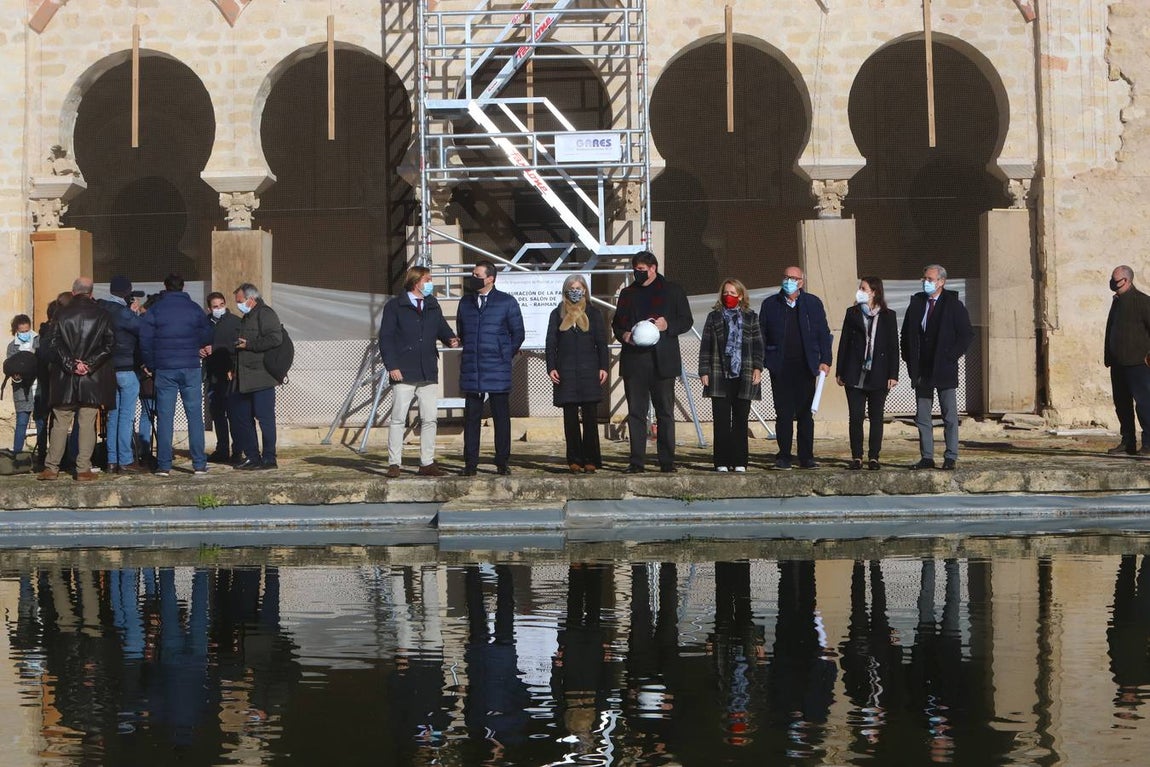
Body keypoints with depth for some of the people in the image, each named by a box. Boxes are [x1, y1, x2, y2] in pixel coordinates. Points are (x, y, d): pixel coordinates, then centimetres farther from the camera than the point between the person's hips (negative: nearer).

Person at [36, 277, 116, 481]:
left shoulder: (61, 314, 1)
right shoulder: (101, 315, 0)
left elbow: (55, 344, -5)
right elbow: (109, 344, -5)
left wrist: (71, 364, -6)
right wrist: (90, 363, -6)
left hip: (64, 379, 1)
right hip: (93, 379, -1)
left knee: (60, 424, 8)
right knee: (87, 424, 1)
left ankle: (51, 467, 9)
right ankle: (83, 469, 0)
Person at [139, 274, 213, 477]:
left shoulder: (155, 310, 0)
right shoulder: (194, 308, 3)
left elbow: (145, 340, -2)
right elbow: (207, 337, 6)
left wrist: (150, 365, 9)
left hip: (164, 369, 0)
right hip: (191, 368, 0)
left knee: (165, 416, 2)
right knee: (195, 415, 3)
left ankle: (164, 465, 0)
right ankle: (199, 464, 1)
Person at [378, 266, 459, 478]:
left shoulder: (433, 306, 13)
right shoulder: (395, 306, -2)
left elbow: (441, 327, 20)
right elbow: (385, 337, -4)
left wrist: (450, 338, -3)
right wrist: (391, 366, -12)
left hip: (428, 373, 5)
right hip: (403, 373, -5)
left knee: (430, 419, 5)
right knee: (398, 418, -2)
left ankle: (427, 463, 12)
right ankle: (394, 463, 4)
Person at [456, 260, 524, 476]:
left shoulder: (507, 302, 1)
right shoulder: (465, 303, 12)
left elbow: (518, 333, 5)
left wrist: (506, 356, 4)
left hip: (498, 370, -3)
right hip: (471, 371, 3)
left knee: (501, 417, 1)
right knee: (471, 417, 2)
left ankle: (502, 463, 7)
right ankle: (470, 464, 6)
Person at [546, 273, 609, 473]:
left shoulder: (594, 313, 10)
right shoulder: (557, 314, 11)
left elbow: (602, 343, 8)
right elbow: (551, 343, 8)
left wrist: (604, 367, -2)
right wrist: (551, 368, -2)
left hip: (589, 370, -1)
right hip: (566, 372, 1)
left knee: (590, 416, -3)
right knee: (570, 417, 1)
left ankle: (590, 460, 0)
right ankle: (574, 460, 4)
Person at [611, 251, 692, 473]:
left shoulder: (672, 291, 7)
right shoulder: (627, 293, 17)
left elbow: (687, 320, 6)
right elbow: (617, 322, 19)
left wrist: (667, 326, -13)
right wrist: (624, 335, -3)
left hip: (662, 360, -3)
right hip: (634, 360, 3)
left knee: (665, 412, 1)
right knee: (636, 412, 1)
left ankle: (667, 461, 5)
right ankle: (637, 461, 4)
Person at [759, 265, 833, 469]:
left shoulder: (813, 303, 8)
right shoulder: (770, 304, 7)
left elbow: (823, 334, 8)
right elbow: (761, 335, 7)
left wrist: (825, 360, -1)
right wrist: (759, 363, 0)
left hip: (805, 367, 1)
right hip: (780, 367, 0)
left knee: (806, 414, 4)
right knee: (783, 414, -1)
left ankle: (806, 457, 10)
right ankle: (784, 457, 6)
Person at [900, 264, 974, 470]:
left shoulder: (954, 305, -2)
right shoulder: (916, 304, 10)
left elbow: (967, 333, -3)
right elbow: (906, 334, 17)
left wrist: (951, 356, -9)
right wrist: (910, 361, 7)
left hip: (944, 370, -4)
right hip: (921, 371, 4)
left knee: (950, 416, -1)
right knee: (922, 417, 5)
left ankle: (950, 458, 3)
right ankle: (926, 457, 11)